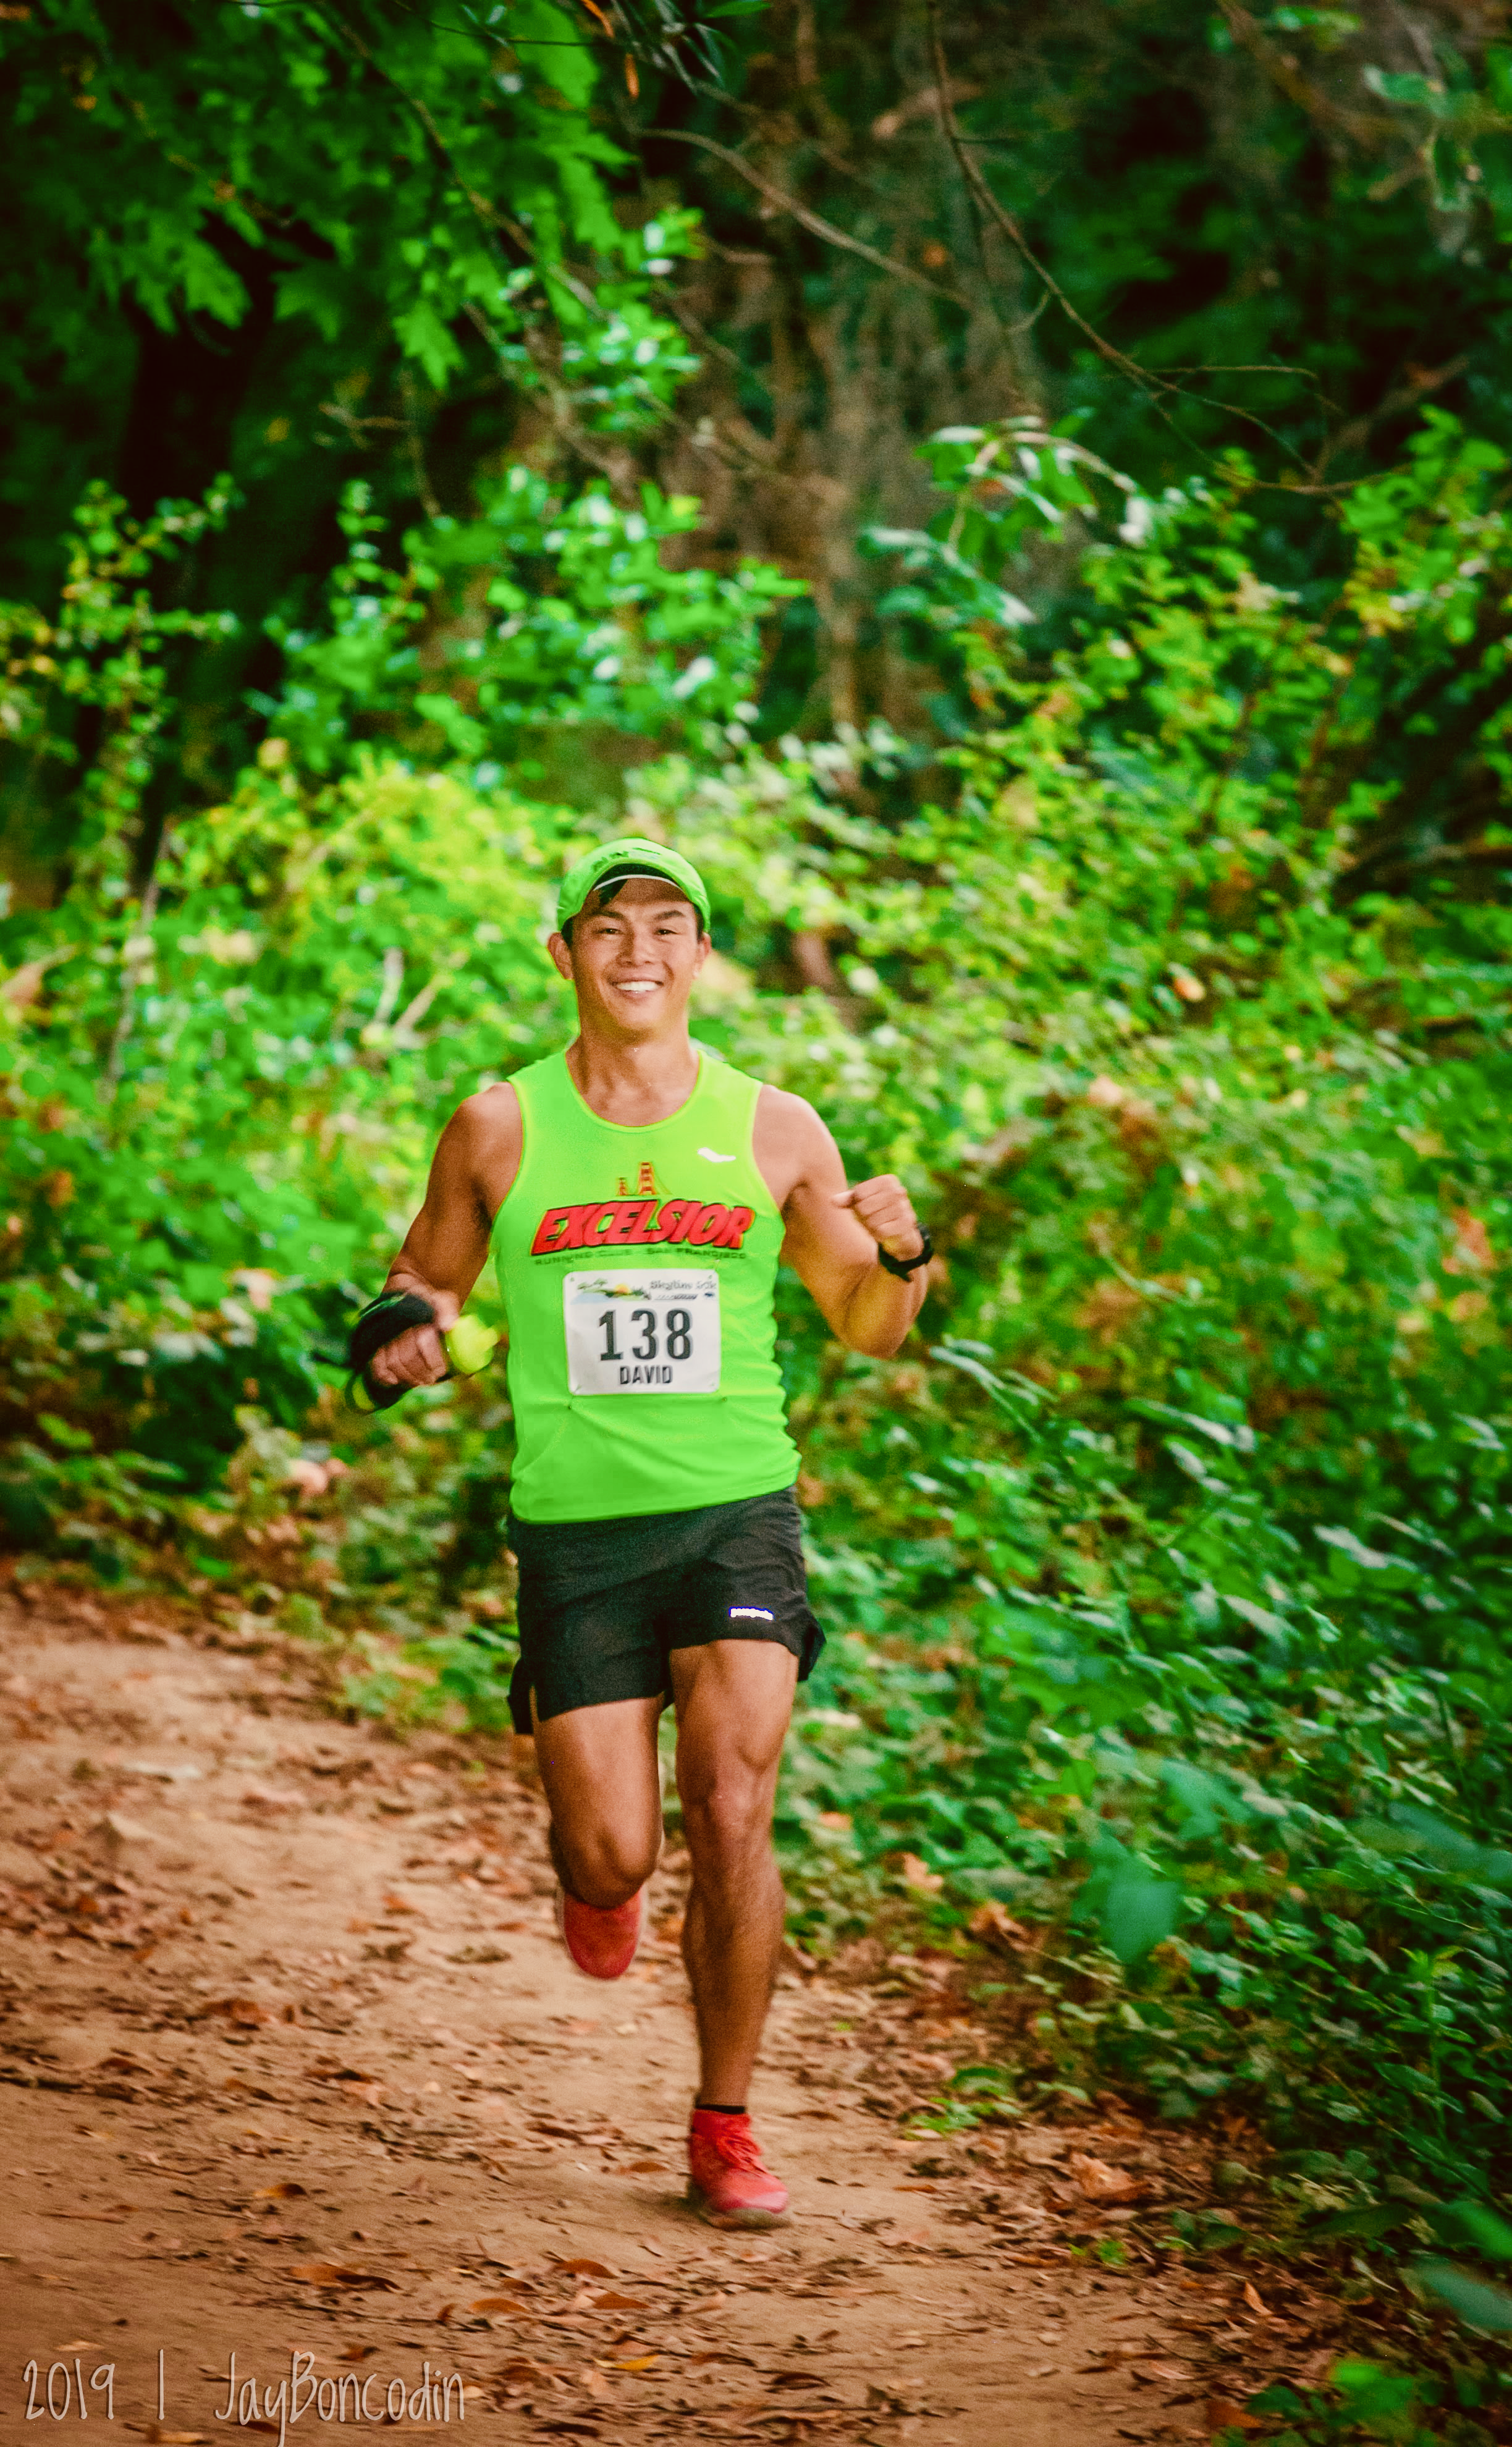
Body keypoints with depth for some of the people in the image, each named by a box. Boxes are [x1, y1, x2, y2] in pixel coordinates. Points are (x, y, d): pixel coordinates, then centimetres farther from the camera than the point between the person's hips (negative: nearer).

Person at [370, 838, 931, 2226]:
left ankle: (726, 2128, 3)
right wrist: (408, 1337, -9)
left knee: (731, 1820, -13)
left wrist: (903, 1252, -10)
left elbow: (871, 1329, 12)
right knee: (615, 1855, -3)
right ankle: (591, 1878, 38)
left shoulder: (773, 1129, 4)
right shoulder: (501, 1132, 2)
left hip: (737, 1511, 0)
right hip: (575, 1526, 0)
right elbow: (425, 1281, 14)